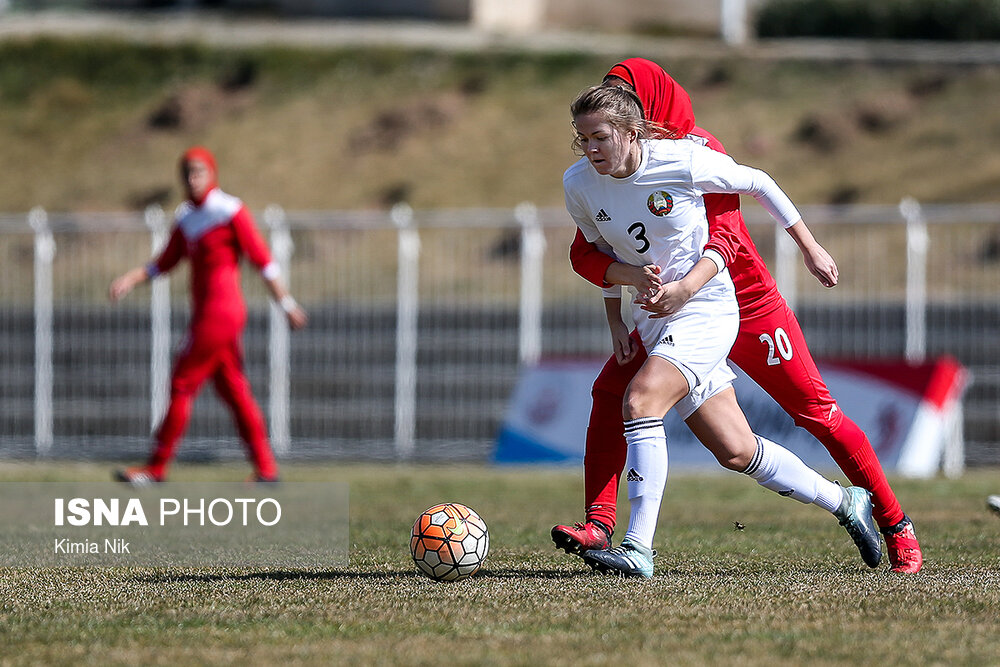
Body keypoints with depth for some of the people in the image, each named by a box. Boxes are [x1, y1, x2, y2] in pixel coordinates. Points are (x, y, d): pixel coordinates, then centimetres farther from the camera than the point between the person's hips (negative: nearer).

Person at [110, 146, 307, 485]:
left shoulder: (231, 212, -10)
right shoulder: (186, 216, 13)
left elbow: (262, 259, -9)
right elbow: (165, 263, 18)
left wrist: (286, 303, -9)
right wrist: (130, 279, 3)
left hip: (219, 314, -8)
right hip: (205, 314, 8)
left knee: (182, 386, -5)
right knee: (233, 391, 8)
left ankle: (156, 468, -1)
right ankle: (265, 469, 11)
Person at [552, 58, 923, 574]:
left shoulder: (698, 150, -19)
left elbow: (725, 236, -28)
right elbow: (584, 253, -14)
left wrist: (685, 289, -45)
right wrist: (632, 274, -35)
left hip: (747, 303, -4)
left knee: (816, 410, -3)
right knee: (612, 392, -16)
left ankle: (896, 526, 8)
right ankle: (599, 524, -18)